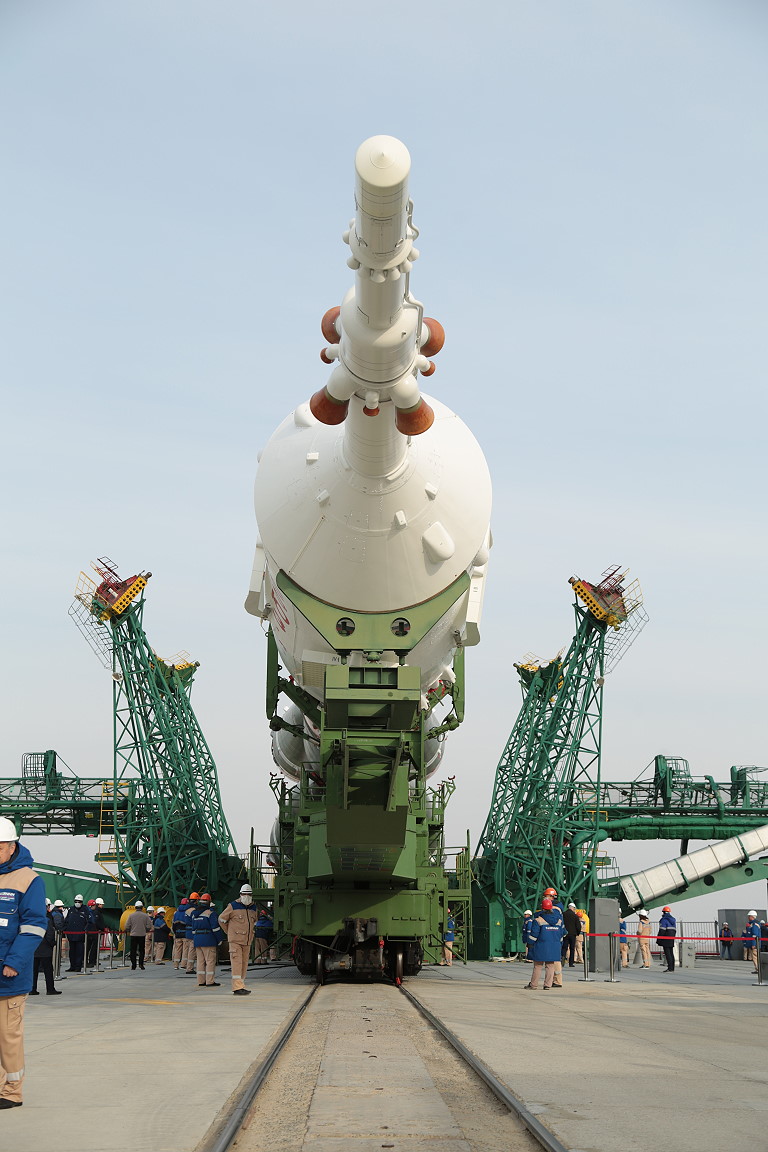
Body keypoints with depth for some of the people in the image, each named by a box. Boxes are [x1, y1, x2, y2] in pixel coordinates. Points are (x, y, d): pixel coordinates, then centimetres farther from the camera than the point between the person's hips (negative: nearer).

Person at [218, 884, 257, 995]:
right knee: (237, 963, -12)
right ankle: (238, 987, -17)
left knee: (244, 964, 6)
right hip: (235, 940, -6)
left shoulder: (253, 909, 11)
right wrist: (229, 933, 9)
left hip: (247, 941, 6)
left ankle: (239, 986, 12)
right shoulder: (233, 906, -5)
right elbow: (221, 919, 4)